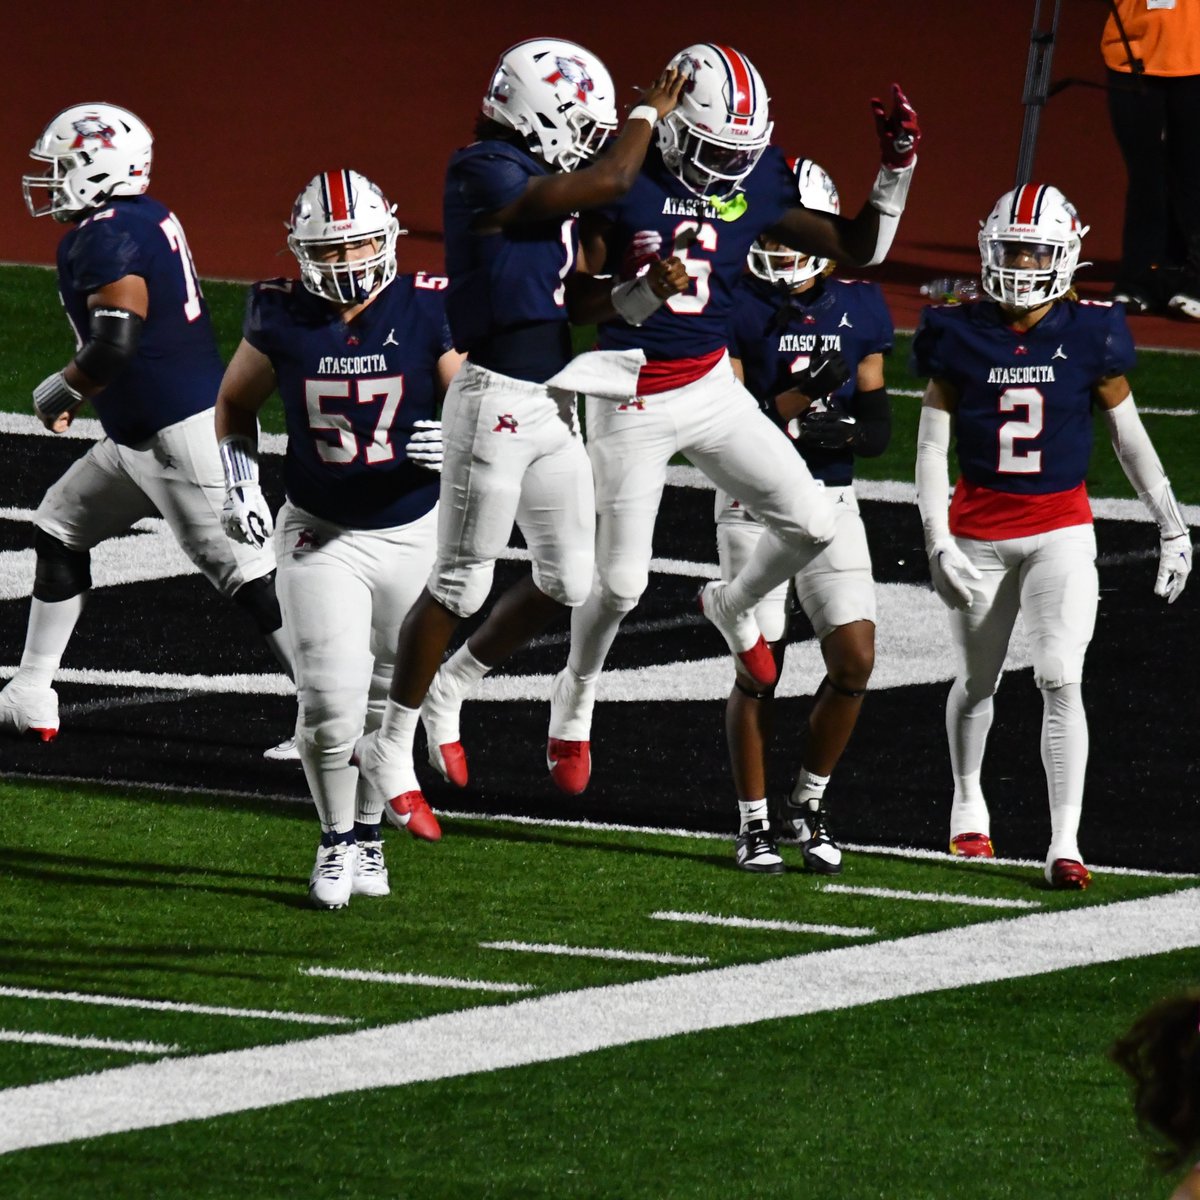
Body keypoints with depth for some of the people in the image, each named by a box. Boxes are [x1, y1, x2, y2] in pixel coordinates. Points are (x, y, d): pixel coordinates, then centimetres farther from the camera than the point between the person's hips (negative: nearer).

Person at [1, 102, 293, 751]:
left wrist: (58, 391, -10)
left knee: (243, 571, -9)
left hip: (178, 433, -11)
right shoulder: (149, 218, 11)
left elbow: (116, 342, -28)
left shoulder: (107, 237, -19)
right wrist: (78, 387, 19)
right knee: (59, 530, 20)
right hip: (140, 433, 11)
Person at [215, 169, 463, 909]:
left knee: (390, 695, 10)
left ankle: (369, 833, 29)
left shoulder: (426, 313, -12)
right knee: (331, 698, -11)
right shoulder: (283, 319, -8)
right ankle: (336, 841, 8)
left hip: (412, 532, 0)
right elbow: (236, 404, 9)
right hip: (320, 535, 0)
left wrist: (457, 442, -26)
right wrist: (241, 484, -3)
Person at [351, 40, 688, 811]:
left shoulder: (546, 184, 12)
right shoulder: (488, 177, -17)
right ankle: (393, 746, 12)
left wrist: (648, 290, -1)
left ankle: (451, 687, 31)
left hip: (552, 404, 9)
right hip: (497, 398, -9)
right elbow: (610, 182, -20)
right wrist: (650, 113, -3)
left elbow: (576, 301, 16)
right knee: (461, 584, -1)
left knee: (568, 584, 11)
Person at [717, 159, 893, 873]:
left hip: (831, 502, 3)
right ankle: (754, 823, 11)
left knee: (855, 659, -5)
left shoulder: (859, 311, 5)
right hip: (755, 501, -3)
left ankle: (809, 802, 16)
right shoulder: (736, 310, -6)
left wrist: (832, 429, -15)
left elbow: (878, 428, 6)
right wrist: (796, 402, -24)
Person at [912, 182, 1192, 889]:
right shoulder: (962, 335, -4)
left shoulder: (1089, 335, -5)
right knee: (979, 679, 15)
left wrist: (1174, 529, 5)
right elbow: (932, 446, -2)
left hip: (1060, 531, -1)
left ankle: (1066, 843, -12)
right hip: (979, 530, 1)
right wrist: (938, 543, -11)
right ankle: (968, 801, 42)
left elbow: (1129, 438, 4)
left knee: (1061, 680, -13)